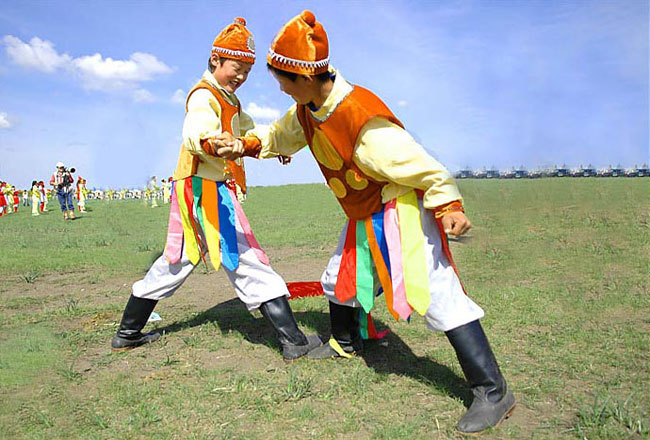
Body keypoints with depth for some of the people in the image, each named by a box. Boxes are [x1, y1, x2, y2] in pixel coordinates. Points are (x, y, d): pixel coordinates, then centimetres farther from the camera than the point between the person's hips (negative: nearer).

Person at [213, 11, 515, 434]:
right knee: (339, 280, 23)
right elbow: (282, 135, 17)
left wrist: (448, 205, -29)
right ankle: (345, 343, 50)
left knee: (437, 294, -16)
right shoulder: (307, 109, -3)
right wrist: (245, 144, 3)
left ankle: (493, 391, -6)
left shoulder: (361, 120, -30)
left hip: (400, 212, -9)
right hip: (363, 218, 10)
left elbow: (421, 164, -26)